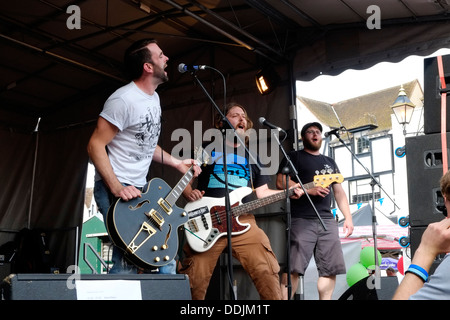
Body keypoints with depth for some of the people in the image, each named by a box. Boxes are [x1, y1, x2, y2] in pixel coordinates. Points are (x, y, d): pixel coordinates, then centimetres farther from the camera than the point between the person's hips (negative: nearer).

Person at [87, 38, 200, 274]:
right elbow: (95, 145, -19)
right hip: (115, 190, -9)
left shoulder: (154, 97, 12)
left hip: (141, 190, 9)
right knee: (127, 263, -14)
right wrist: (117, 188, -26)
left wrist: (176, 163, 15)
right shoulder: (124, 99, -18)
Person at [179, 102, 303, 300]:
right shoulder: (207, 150, 13)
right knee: (195, 280, -7)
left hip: (243, 221, 2)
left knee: (267, 271, -13)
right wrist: (190, 193, -8)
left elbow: (262, 192, 18)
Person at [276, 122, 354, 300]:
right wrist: (309, 190, -14)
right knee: (293, 268, -12)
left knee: (331, 268, 3)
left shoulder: (329, 162, 24)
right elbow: (281, 182, -6)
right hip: (302, 220, -6)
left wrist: (348, 217, 12)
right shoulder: (294, 157, 8)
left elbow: (339, 191, 23)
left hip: (327, 220, 6)